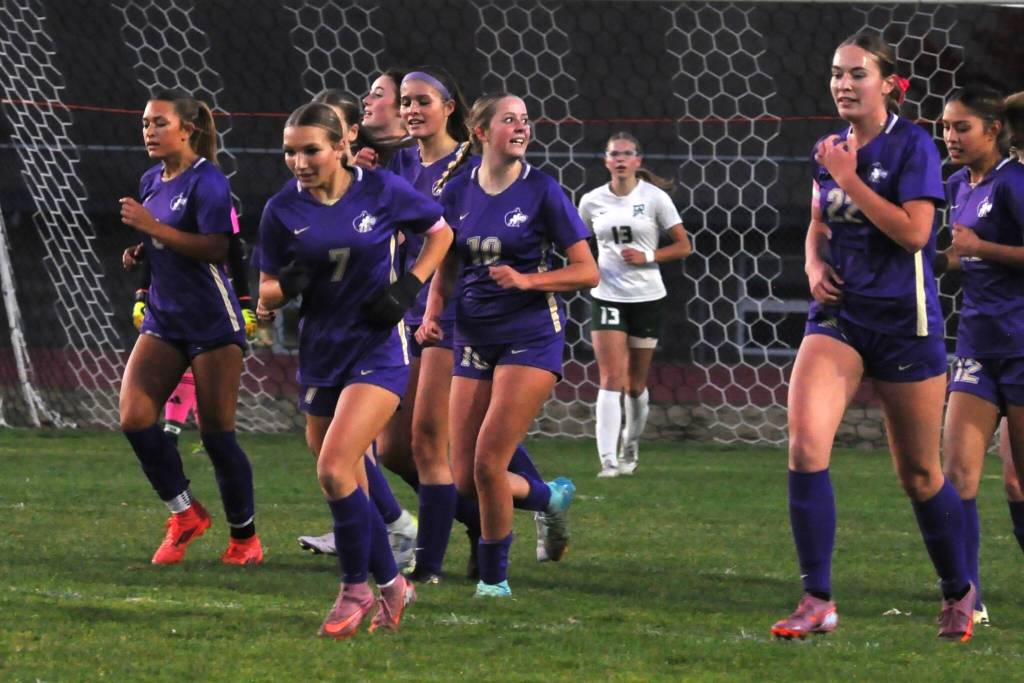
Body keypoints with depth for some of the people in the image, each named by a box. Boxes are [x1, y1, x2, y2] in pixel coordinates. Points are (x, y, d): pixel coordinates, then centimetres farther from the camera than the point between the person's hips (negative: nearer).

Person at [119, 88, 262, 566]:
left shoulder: (206, 181, -13)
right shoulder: (151, 181, 12)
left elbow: (215, 247, -24)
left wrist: (152, 226, -27)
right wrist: (140, 251, 5)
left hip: (212, 323, -7)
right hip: (164, 319, 7)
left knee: (216, 432, -3)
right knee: (134, 418, -8)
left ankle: (244, 536, 14)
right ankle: (185, 515, 9)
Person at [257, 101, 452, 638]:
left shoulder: (382, 191, -8)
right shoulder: (282, 210, -2)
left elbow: (440, 231, 8)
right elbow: (268, 291, 3)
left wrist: (408, 286, -6)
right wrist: (284, 288, -20)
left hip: (377, 350, -4)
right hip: (320, 353, 4)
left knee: (334, 469, -19)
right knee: (348, 485, 9)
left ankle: (356, 589, -1)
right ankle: (391, 585, 29)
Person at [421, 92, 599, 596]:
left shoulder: (541, 191, -6)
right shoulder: (458, 192, 5)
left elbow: (587, 272, -5)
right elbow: (446, 267, 17)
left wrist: (526, 280, -18)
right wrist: (432, 314, -1)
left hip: (531, 336, -5)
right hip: (475, 339, 5)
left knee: (488, 461, -15)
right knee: (465, 479, 1)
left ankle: (494, 576, 3)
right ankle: (551, 498, 30)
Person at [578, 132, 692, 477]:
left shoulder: (655, 198, -4)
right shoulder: (592, 201, 2)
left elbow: (683, 246, -1)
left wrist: (646, 257, -14)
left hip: (646, 297, 0)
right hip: (606, 296, 0)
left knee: (636, 384, 10)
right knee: (611, 379, -13)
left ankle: (631, 447, 34)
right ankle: (608, 460, -18)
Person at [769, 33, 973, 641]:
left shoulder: (912, 145, -9)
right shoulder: (829, 150, 8)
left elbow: (914, 230, -19)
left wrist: (848, 178, -18)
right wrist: (816, 266, 1)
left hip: (904, 319, -4)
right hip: (840, 313, 4)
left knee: (919, 473, 6)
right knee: (805, 444, -17)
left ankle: (959, 592, 28)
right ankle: (818, 601, -12)